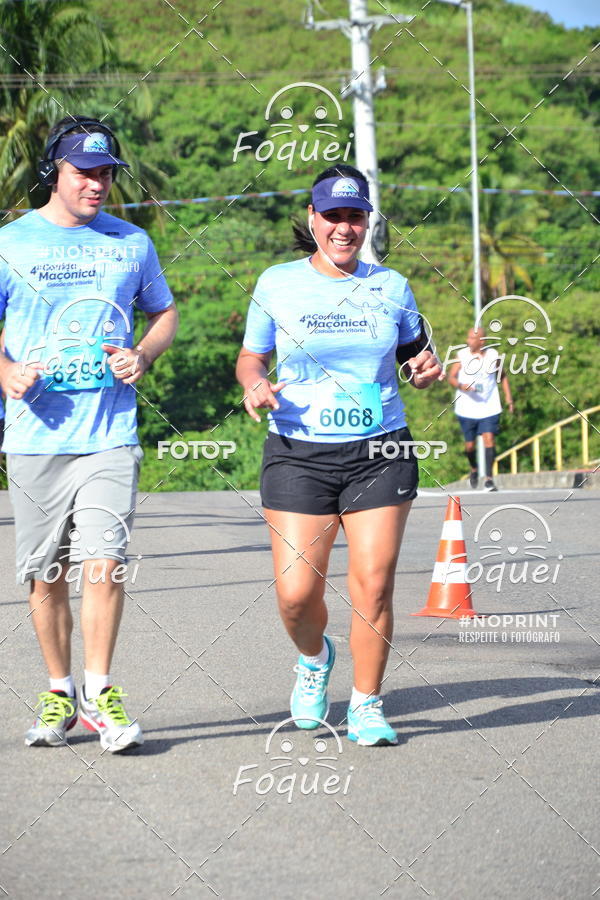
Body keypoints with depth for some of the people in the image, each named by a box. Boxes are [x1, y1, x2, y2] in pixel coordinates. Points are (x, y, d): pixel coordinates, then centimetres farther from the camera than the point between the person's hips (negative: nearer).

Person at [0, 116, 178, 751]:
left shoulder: (131, 243, 10)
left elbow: (164, 312, 22)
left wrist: (143, 355, 1)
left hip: (110, 433, 0)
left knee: (104, 562, -13)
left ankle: (99, 691, -1)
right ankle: (59, 693, 20)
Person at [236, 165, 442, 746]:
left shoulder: (390, 286, 7)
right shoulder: (277, 284, 4)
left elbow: (412, 351, 20)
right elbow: (250, 356, 13)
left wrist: (426, 367, -3)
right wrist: (255, 384, -9)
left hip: (380, 453, 1)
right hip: (299, 453, -1)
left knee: (373, 585, -6)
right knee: (296, 593, -7)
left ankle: (366, 707, 11)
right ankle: (314, 658, 28)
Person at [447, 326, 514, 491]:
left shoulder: (493, 355, 1)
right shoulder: (462, 355, -2)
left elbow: (502, 376, 16)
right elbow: (451, 377, -4)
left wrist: (508, 397, 9)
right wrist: (460, 385, -25)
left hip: (489, 408, 0)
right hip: (467, 408, 0)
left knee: (489, 439, -15)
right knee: (469, 445, 6)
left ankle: (489, 479, -11)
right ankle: (474, 469, 37)